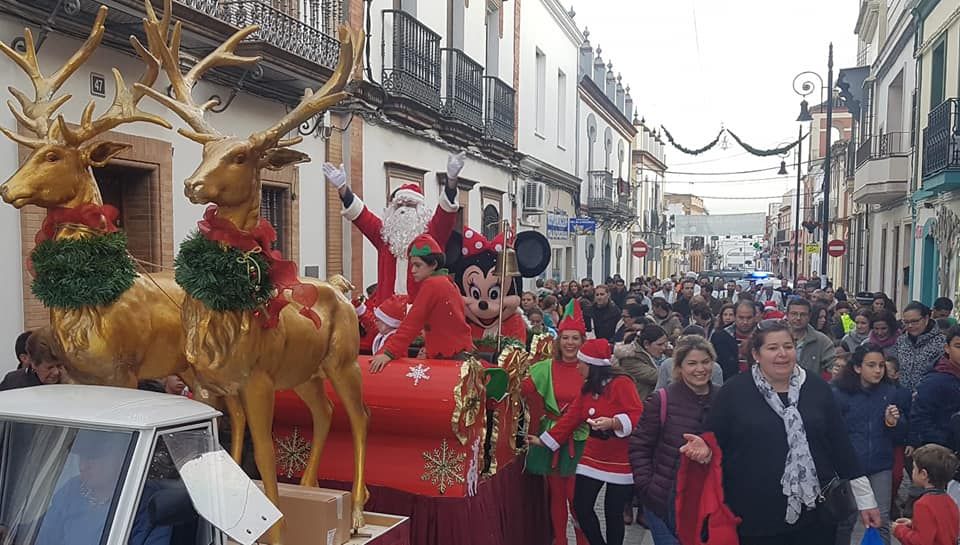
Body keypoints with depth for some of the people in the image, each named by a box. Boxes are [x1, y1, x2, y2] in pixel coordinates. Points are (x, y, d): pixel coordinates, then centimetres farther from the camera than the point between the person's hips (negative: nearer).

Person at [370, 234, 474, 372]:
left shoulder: (431, 285, -14)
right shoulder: (446, 282, 12)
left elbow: (412, 322, -20)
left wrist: (389, 352, -22)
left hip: (449, 357, -9)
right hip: (458, 352, 9)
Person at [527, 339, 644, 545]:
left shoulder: (621, 383, -16)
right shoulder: (587, 388, 8)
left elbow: (638, 416, -22)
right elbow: (571, 417, 9)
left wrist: (613, 423, -37)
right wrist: (543, 440, 9)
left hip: (620, 461, -7)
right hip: (593, 458, 7)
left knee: (613, 512, 5)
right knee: (581, 507, 4)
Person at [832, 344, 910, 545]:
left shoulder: (892, 393, 2)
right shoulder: (839, 393, -7)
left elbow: (901, 435, 10)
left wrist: (894, 423, -11)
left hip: (881, 466, 2)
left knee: (881, 521, 5)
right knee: (845, 520, 6)